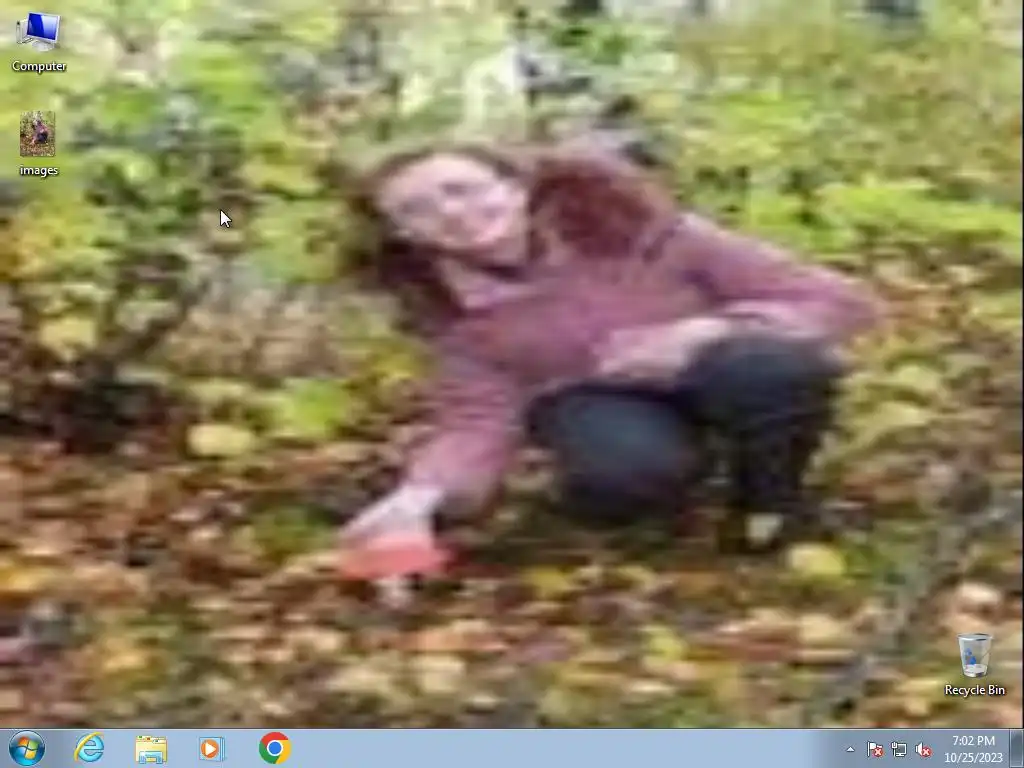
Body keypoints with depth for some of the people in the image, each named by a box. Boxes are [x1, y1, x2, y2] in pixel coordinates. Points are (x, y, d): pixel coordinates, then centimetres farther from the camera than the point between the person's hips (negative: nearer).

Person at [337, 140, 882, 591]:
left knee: (776, 366, -37)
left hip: (715, 372, -1)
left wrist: (705, 331, -34)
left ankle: (771, 504, -9)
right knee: (620, 473, -37)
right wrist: (419, 496, -38)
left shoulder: (638, 231, -22)